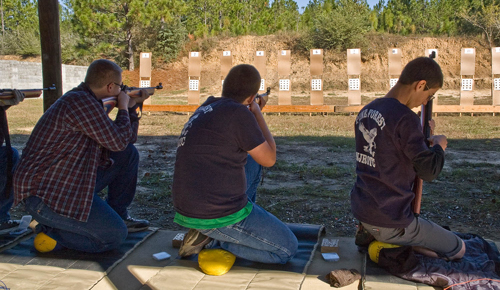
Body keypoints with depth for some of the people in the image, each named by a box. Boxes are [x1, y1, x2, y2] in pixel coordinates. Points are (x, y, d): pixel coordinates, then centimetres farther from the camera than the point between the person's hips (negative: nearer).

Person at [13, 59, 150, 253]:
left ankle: (118, 215, 19)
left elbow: (129, 139, 19)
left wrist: (134, 105, 18)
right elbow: (118, 142, -19)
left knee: (129, 154, 11)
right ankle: (51, 234, -1)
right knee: (115, 236, -15)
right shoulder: (79, 102, -22)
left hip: (73, 183, 10)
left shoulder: (90, 103, 11)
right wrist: (123, 107, -4)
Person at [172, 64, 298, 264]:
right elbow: (269, 159, -7)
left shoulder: (205, 109, 8)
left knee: (253, 161, 26)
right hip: (219, 215, -9)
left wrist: (254, 114, 29)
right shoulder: (239, 113, -18)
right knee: (288, 250, 4)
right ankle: (211, 239, -3)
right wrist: (257, 114, 3)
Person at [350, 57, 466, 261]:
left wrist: (422, 141, 14)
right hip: (389, 222, -8)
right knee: (457, 249, 11)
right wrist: (439, 146, 2)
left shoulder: (365, 111, 4)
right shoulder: (405, 118, -21)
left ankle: (370, 237, 12)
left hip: (361, 211, 8)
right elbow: (428, 171, -17)